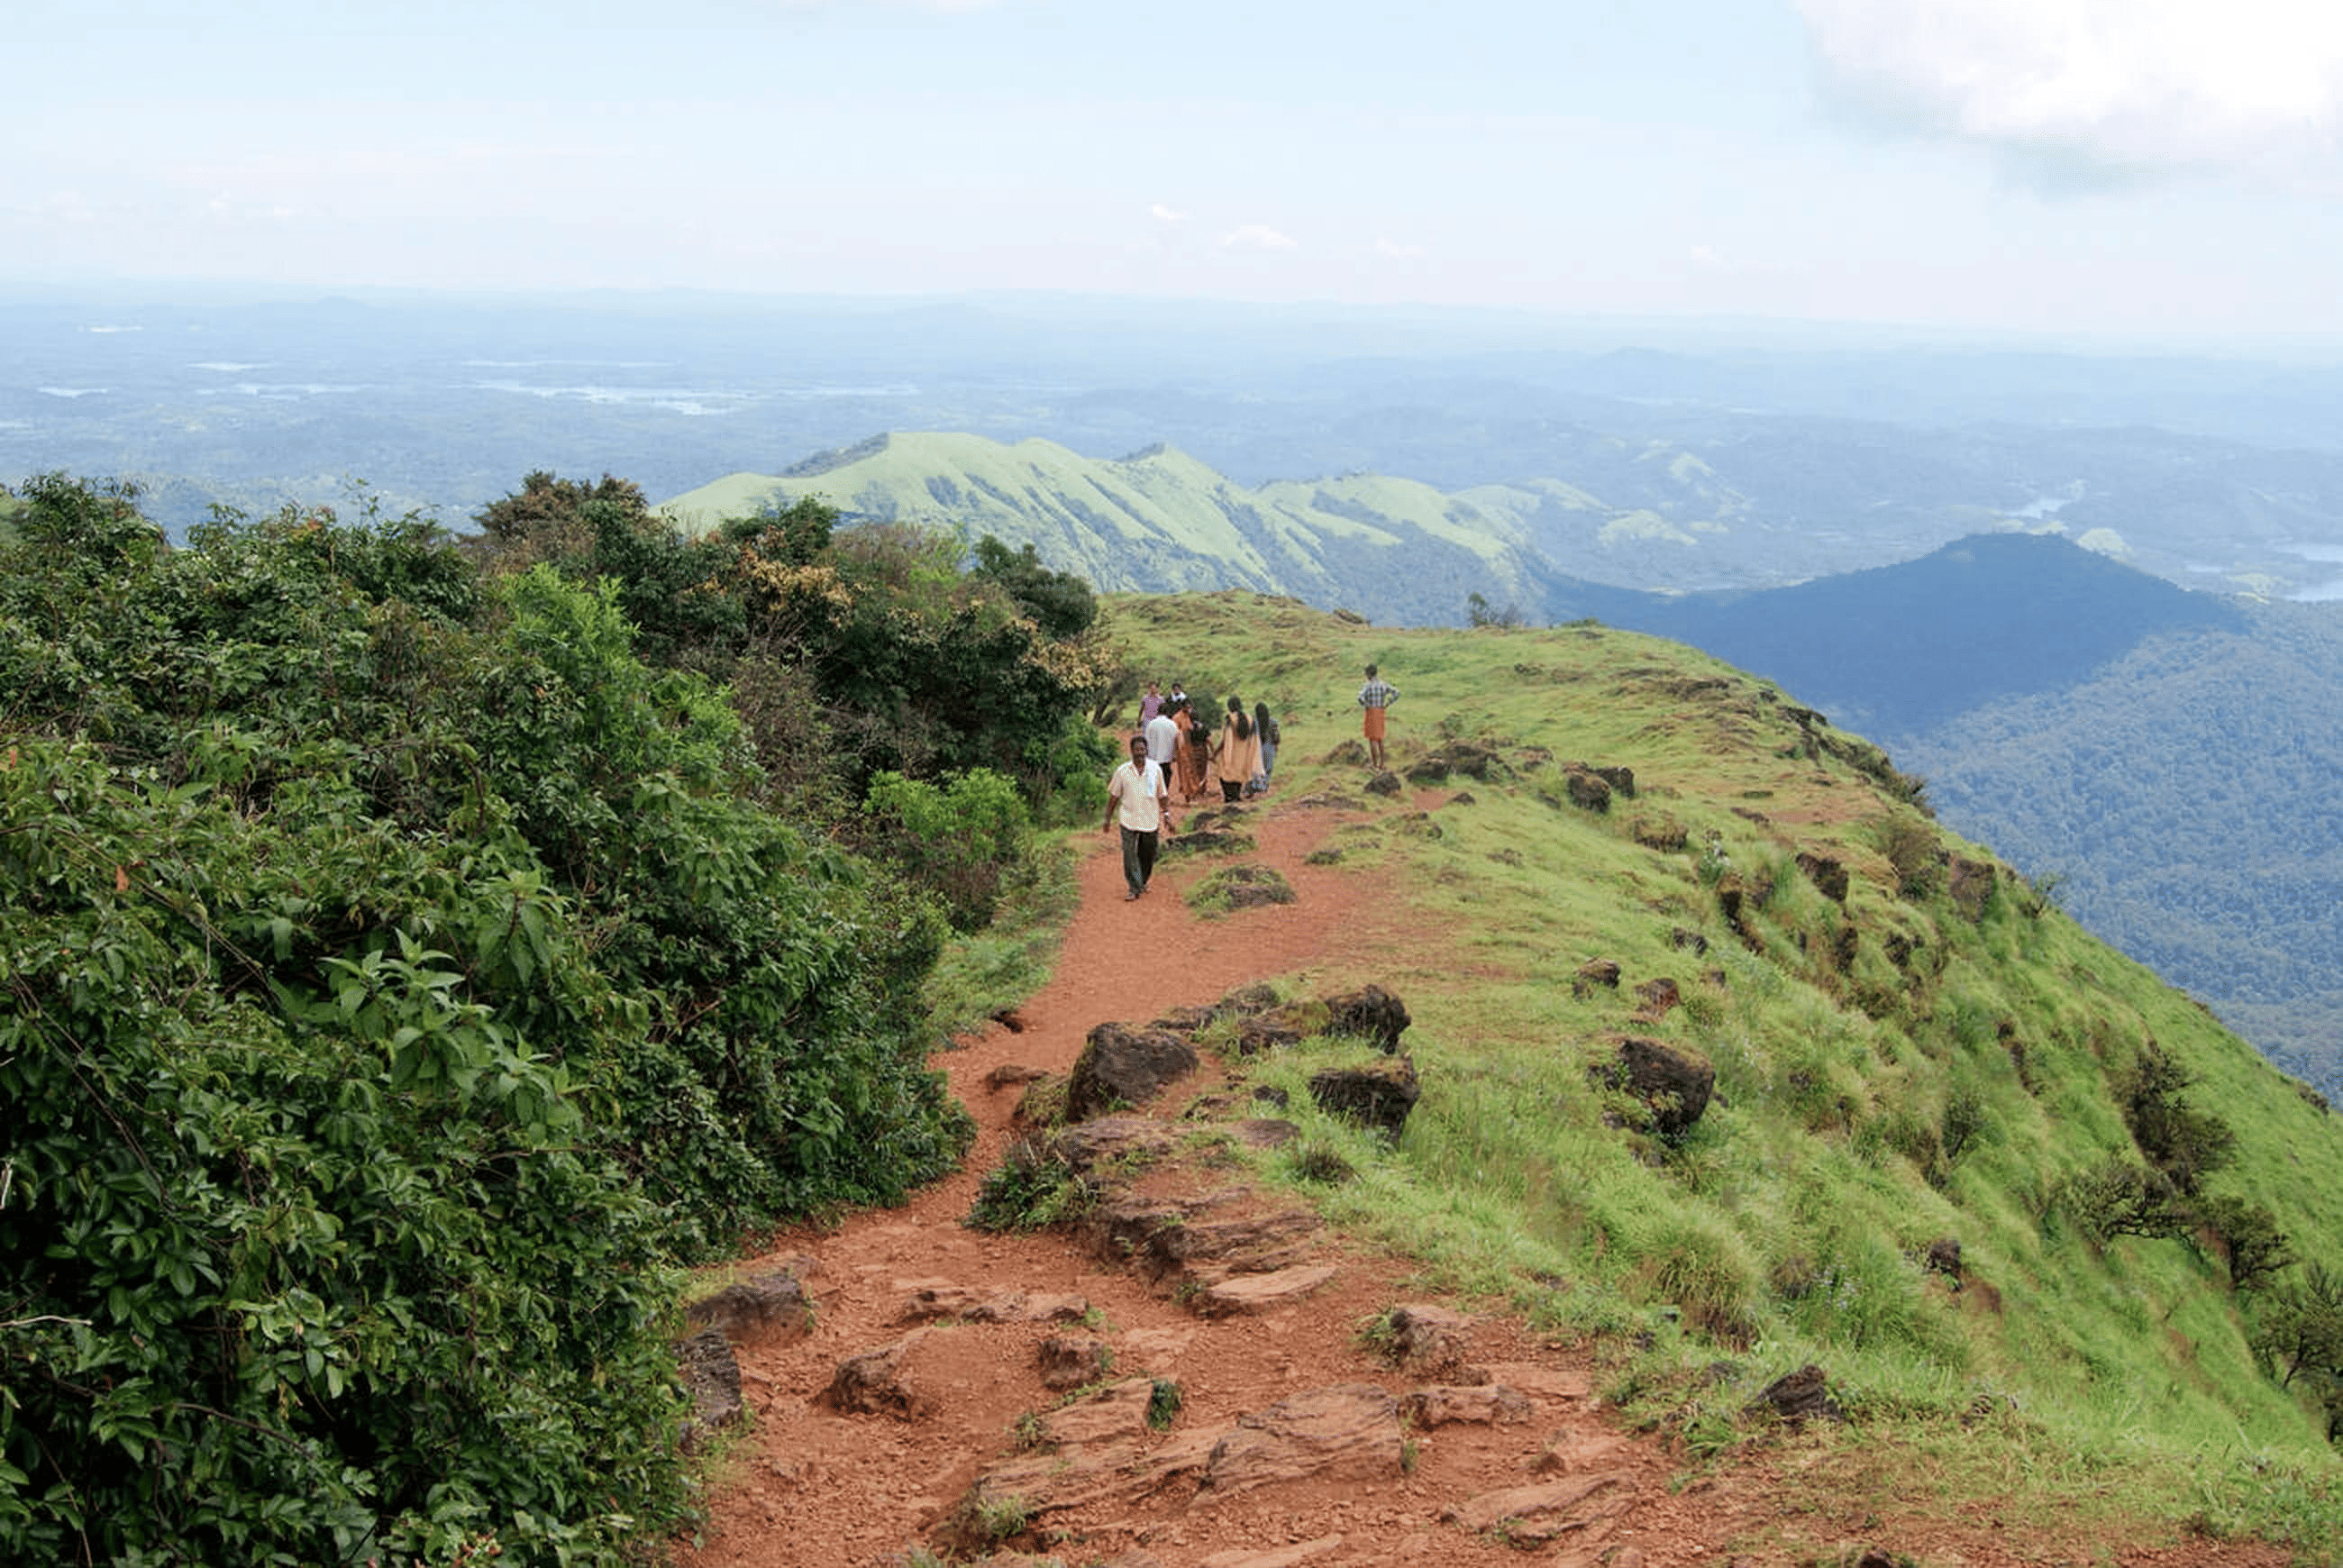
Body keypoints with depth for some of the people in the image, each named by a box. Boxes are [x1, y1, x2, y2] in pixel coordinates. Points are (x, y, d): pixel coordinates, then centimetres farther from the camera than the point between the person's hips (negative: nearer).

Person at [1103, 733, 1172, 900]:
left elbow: (1162, 795, 9)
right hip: (1129, 819, -2)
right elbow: (1114, 796, 5)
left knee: (1148, 854, 10)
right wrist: (1108, 819, 7)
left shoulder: (1155, 770, -1)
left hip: (1150, 820, 2)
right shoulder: (1123, 771, -4)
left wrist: (1166, 815, 3)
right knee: (1129, 854, -9)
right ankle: (1134, 888, -1)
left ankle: (1143, 882, 33)